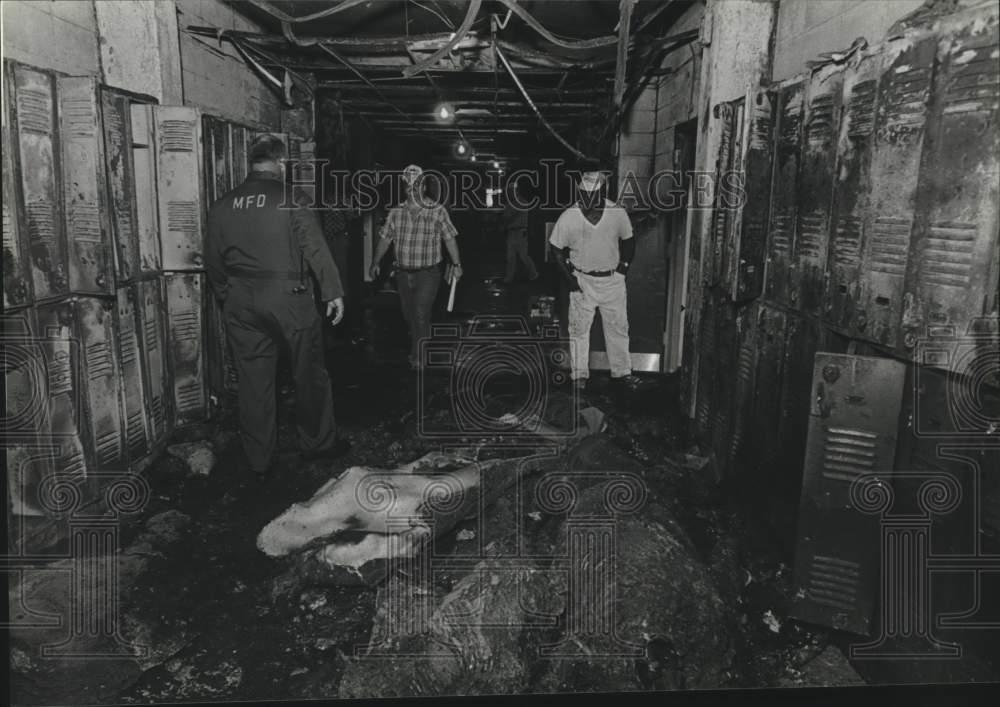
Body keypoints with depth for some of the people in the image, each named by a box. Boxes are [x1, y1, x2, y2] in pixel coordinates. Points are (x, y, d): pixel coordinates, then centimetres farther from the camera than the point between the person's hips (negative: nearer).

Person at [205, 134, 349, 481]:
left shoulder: (222, 206, 6)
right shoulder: (292, 200, -8)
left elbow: (213, 261, 12)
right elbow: (316, 250, -9)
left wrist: (226, 296, 24)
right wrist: (333, 292, -3)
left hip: (240, 303, 4)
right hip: (288, 298, -4)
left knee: (253, 381, 9)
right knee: (309, 374, 11)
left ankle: (259, 461, 19)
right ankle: (318, 442, 24)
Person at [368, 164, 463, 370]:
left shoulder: (437, 211, -5)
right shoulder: (396, 213, 3)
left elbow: (449, 239, 1)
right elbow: (385, 239, 10)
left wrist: (456, 264, 3)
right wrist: (375, 263, 10)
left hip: (428, 274, -4)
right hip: (403, 274, 4)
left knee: (421, 315, -11)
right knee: (409, 315, 13)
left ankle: (419, 358, -1)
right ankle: (418, 348, 34)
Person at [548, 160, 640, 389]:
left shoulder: (617, 213, -8)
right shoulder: (568, 218, -12)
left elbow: (628, 241, 8)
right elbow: (556, 249, -2)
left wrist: (624, 265, -2)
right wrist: (568, 277, -8)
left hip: (613, 280, 1)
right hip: (582, 281, -1)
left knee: (618, 327, 11)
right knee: (579, 329, 7)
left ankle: (622, 371, 26)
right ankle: (579, 374, 22)